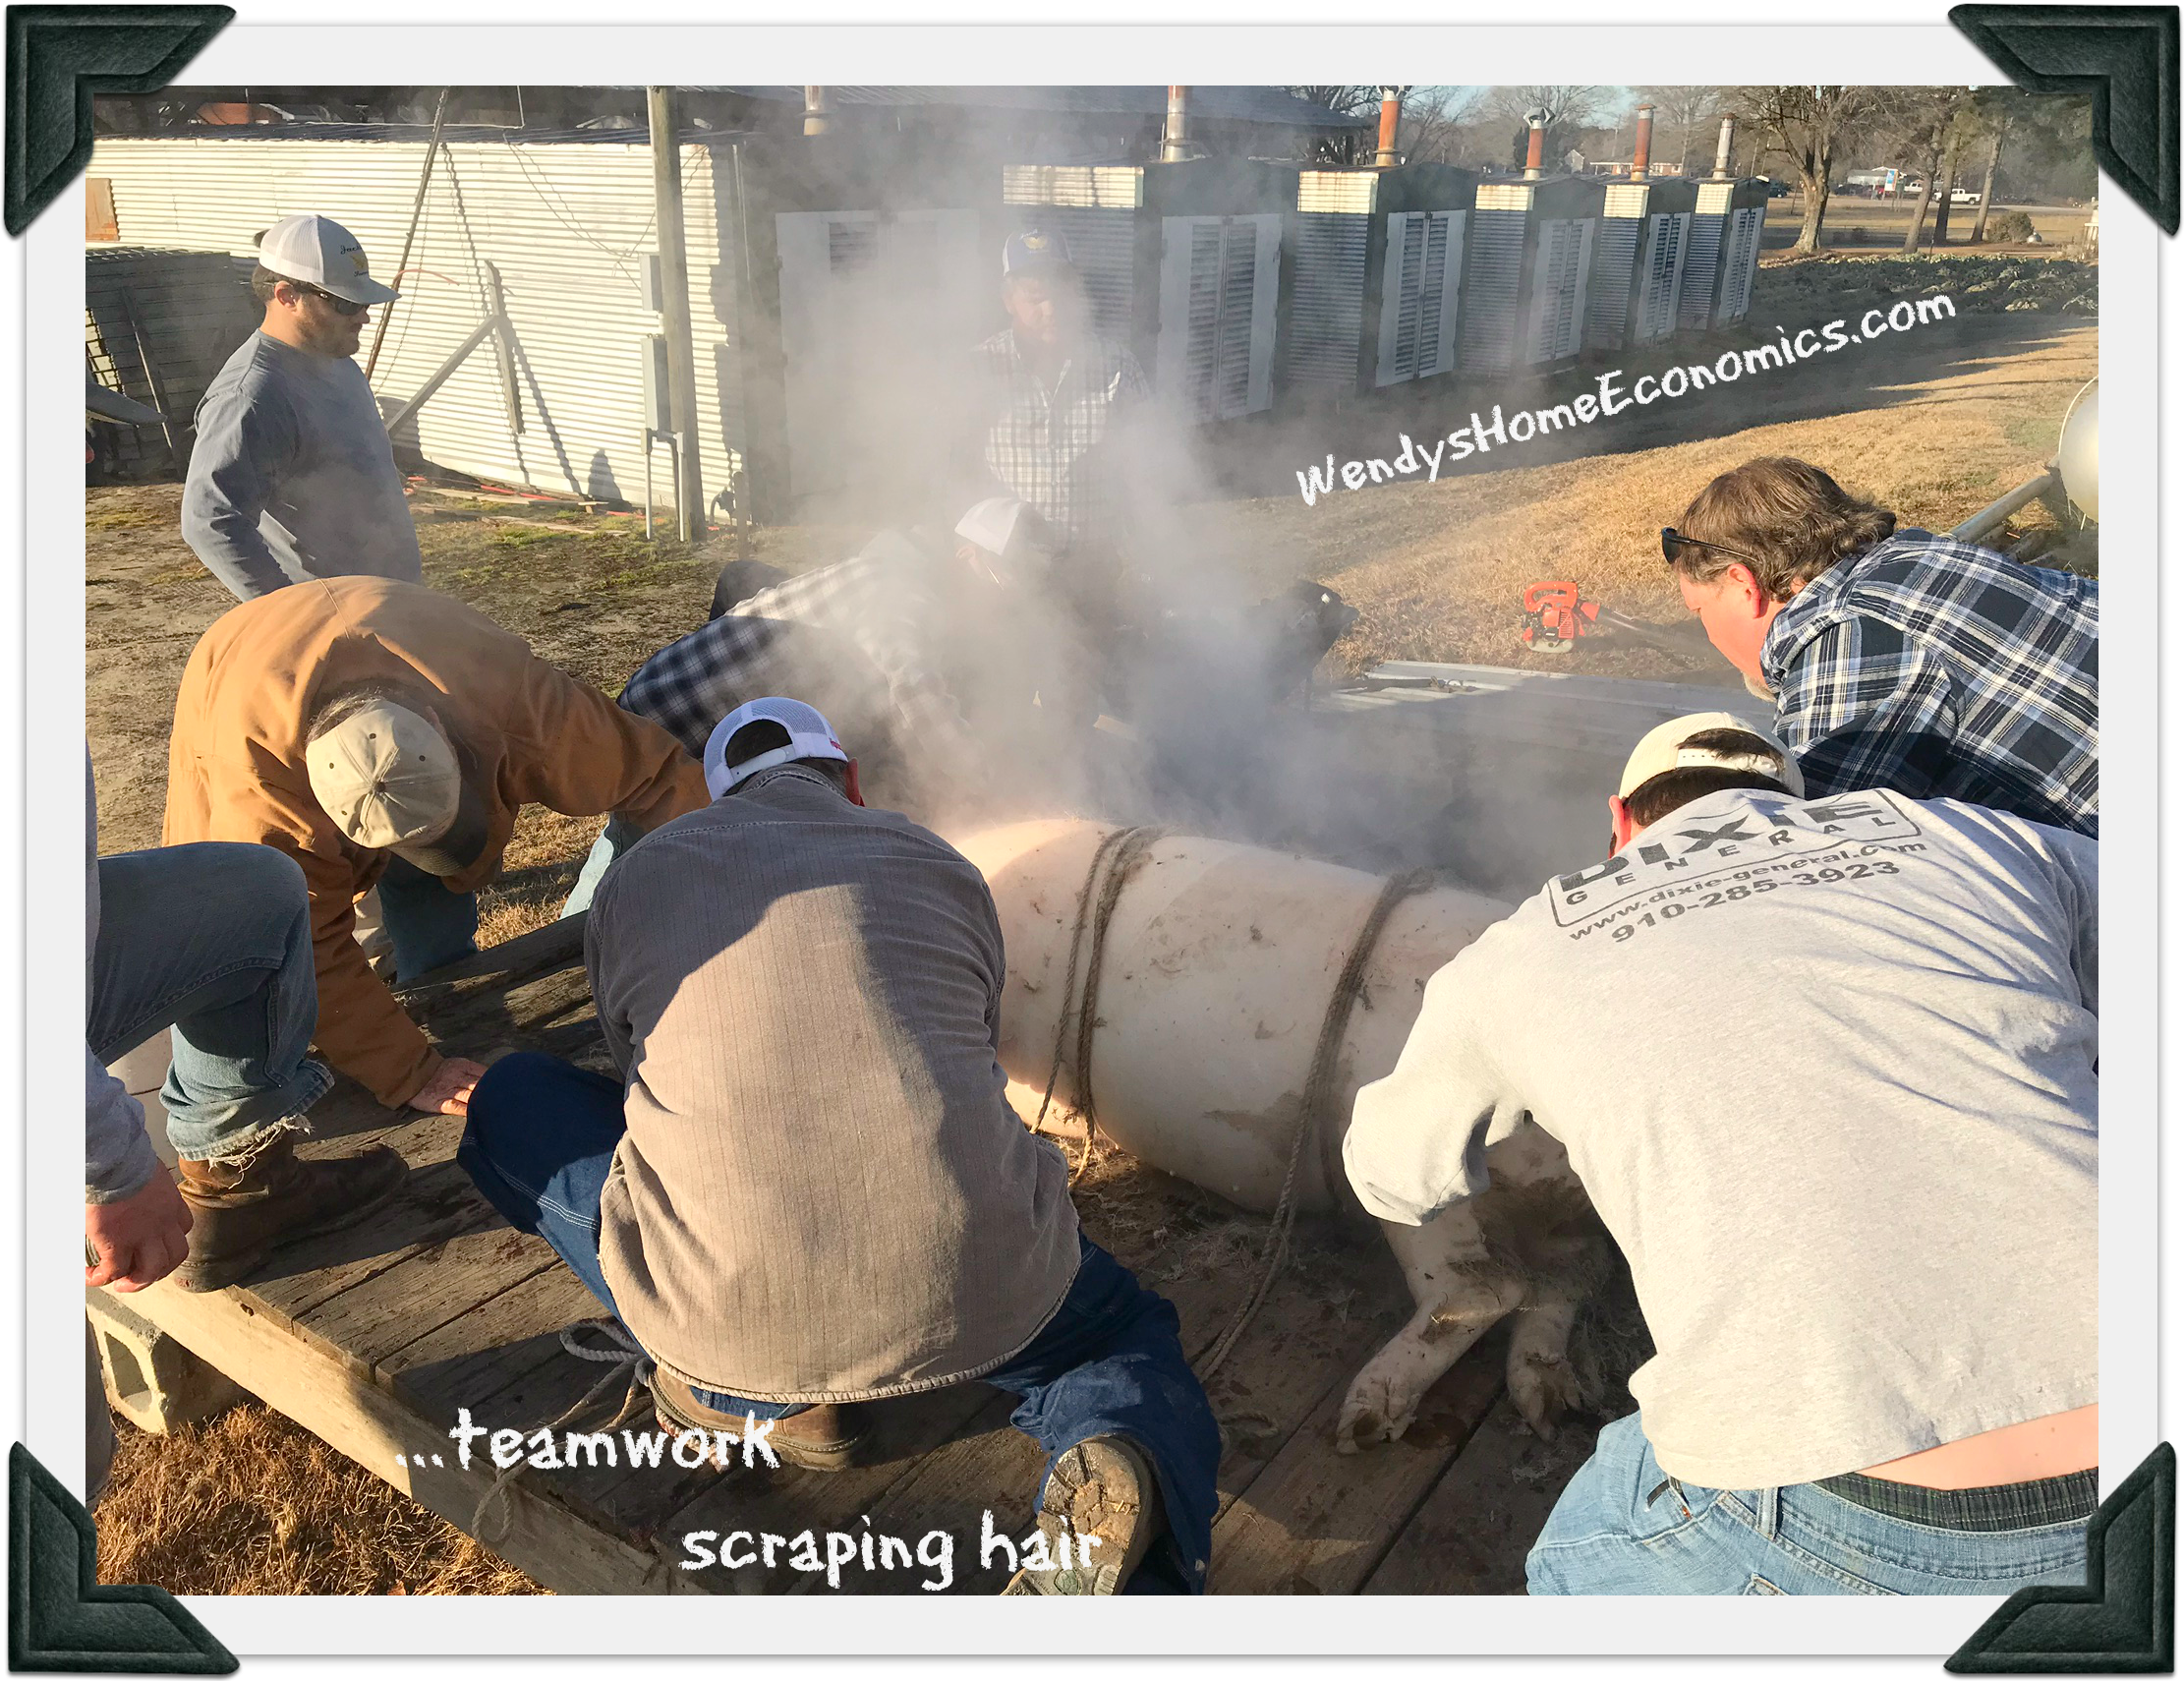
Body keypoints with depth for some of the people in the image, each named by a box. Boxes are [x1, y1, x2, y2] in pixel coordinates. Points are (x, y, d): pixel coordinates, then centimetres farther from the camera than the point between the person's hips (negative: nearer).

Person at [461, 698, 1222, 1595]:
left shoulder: (636, 876, 16)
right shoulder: (940, 865, 16)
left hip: (728, 1305, 0)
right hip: (970, 1298, 1)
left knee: (509, 1101, 24)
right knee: (1121, 1330, 34)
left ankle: (746, 1383, 11)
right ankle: (1115, 1461, -6)